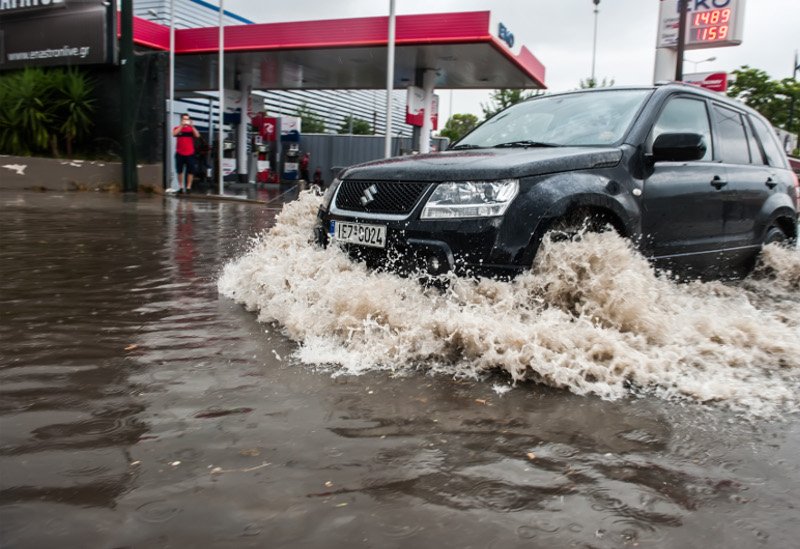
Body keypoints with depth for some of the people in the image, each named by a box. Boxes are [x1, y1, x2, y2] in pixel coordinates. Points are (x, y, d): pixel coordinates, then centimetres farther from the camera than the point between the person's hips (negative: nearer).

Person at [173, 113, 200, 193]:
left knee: (190, 171, -1)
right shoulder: (177, 128, 6)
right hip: (179, 153, 0)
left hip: (190, 153, 0)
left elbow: (197, 135, -9)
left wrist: (191, 126, -15)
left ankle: (188, 187, 5)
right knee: (179, 171, 4)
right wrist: (182, 125, -18)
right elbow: (174, 133, -14)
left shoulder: (191, 128, 7)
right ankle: (181, 187, 11)